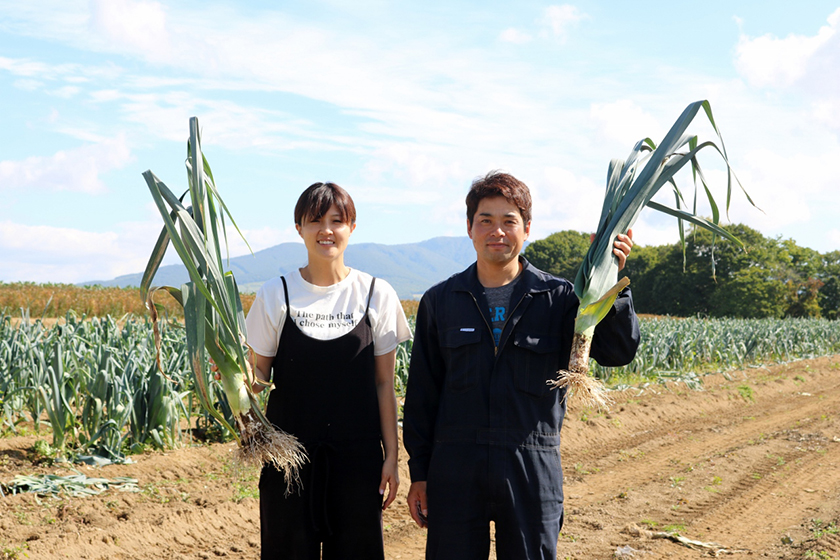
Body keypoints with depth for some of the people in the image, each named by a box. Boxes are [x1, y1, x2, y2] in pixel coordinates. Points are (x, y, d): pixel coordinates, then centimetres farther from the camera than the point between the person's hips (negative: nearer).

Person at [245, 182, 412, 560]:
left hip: (357, 456, 1)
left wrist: (391, 456, 1)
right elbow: (259, 371, 3)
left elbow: (384, 384, 3)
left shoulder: (377, 295, 1)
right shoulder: (276, 294, 0)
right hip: (289, 455, 0)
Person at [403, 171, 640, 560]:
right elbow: (422, 393, 9)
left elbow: (618, 351, -8)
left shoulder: (559, 298, 3)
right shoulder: (439, 302, 7)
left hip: (533, 471, -1)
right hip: (455, 469, 1)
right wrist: (419, 473, 7)